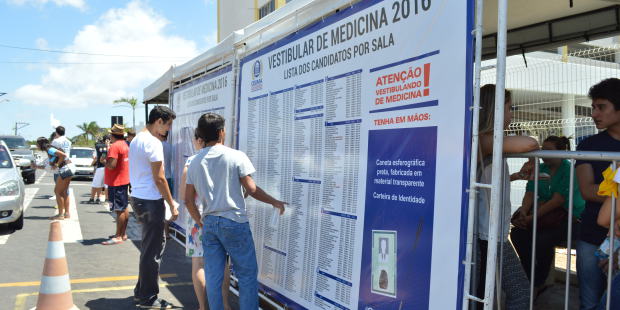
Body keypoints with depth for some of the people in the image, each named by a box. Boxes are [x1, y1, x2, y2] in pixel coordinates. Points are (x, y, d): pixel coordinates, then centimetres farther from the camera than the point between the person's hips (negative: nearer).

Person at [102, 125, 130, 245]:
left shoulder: (114, 146, -18)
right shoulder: (125, 145, 11)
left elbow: (111, 165, -25)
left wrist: (104, 161, -7)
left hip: (116, 182, -9)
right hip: (124, 180, 9)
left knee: (119, 210, -6)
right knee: (124, 208, 13)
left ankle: (118, 237, -1)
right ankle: (124, 234, 21)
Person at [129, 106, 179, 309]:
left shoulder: (137, 139, 14)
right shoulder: (153, 142, -16)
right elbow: (159, 179, -17)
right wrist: (172, 205, -12)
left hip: (138, 198, 10)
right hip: (150, 201, -10)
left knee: (150, 246, 20)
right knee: (152, 251, 0)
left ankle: (141, 291, 30)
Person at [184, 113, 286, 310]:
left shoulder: (195, 162, 7)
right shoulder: (236, 156, -8)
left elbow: (188, 200, 8)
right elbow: (251, 190, -10)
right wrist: (275, 202, 4)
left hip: (209, 223, 5)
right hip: (234, 222, -5)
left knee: (213, 276, 10)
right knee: (247, 275, 6)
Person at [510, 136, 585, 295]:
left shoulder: (569, 170, -12)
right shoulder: (540, 169, 9)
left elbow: (557, 201, -20)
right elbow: (530, 194, 3)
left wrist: (531, 218, -25)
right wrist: (523, 213, -19)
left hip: (570, 218, -6)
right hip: (545, 215, 6)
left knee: (542, 240, -31)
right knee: (517, 233, -18)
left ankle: (538, 284, -8)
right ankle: (532, 280, -5)